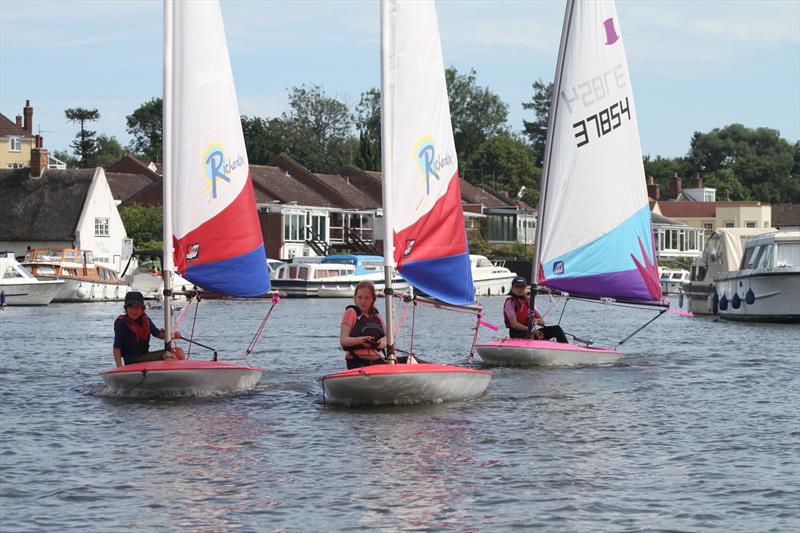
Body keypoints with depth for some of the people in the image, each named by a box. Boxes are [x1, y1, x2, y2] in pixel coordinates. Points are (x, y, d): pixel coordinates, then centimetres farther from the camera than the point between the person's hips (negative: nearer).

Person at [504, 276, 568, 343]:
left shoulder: (529, 302, 17)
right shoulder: (510, 302, -2)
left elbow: (542, 321, 15)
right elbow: (514, 324, -15)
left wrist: (536, 321, -11)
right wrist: (531, 330, -22)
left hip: (531, 333, 7)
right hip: (517, 335, -7)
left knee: (557, 329, -10)